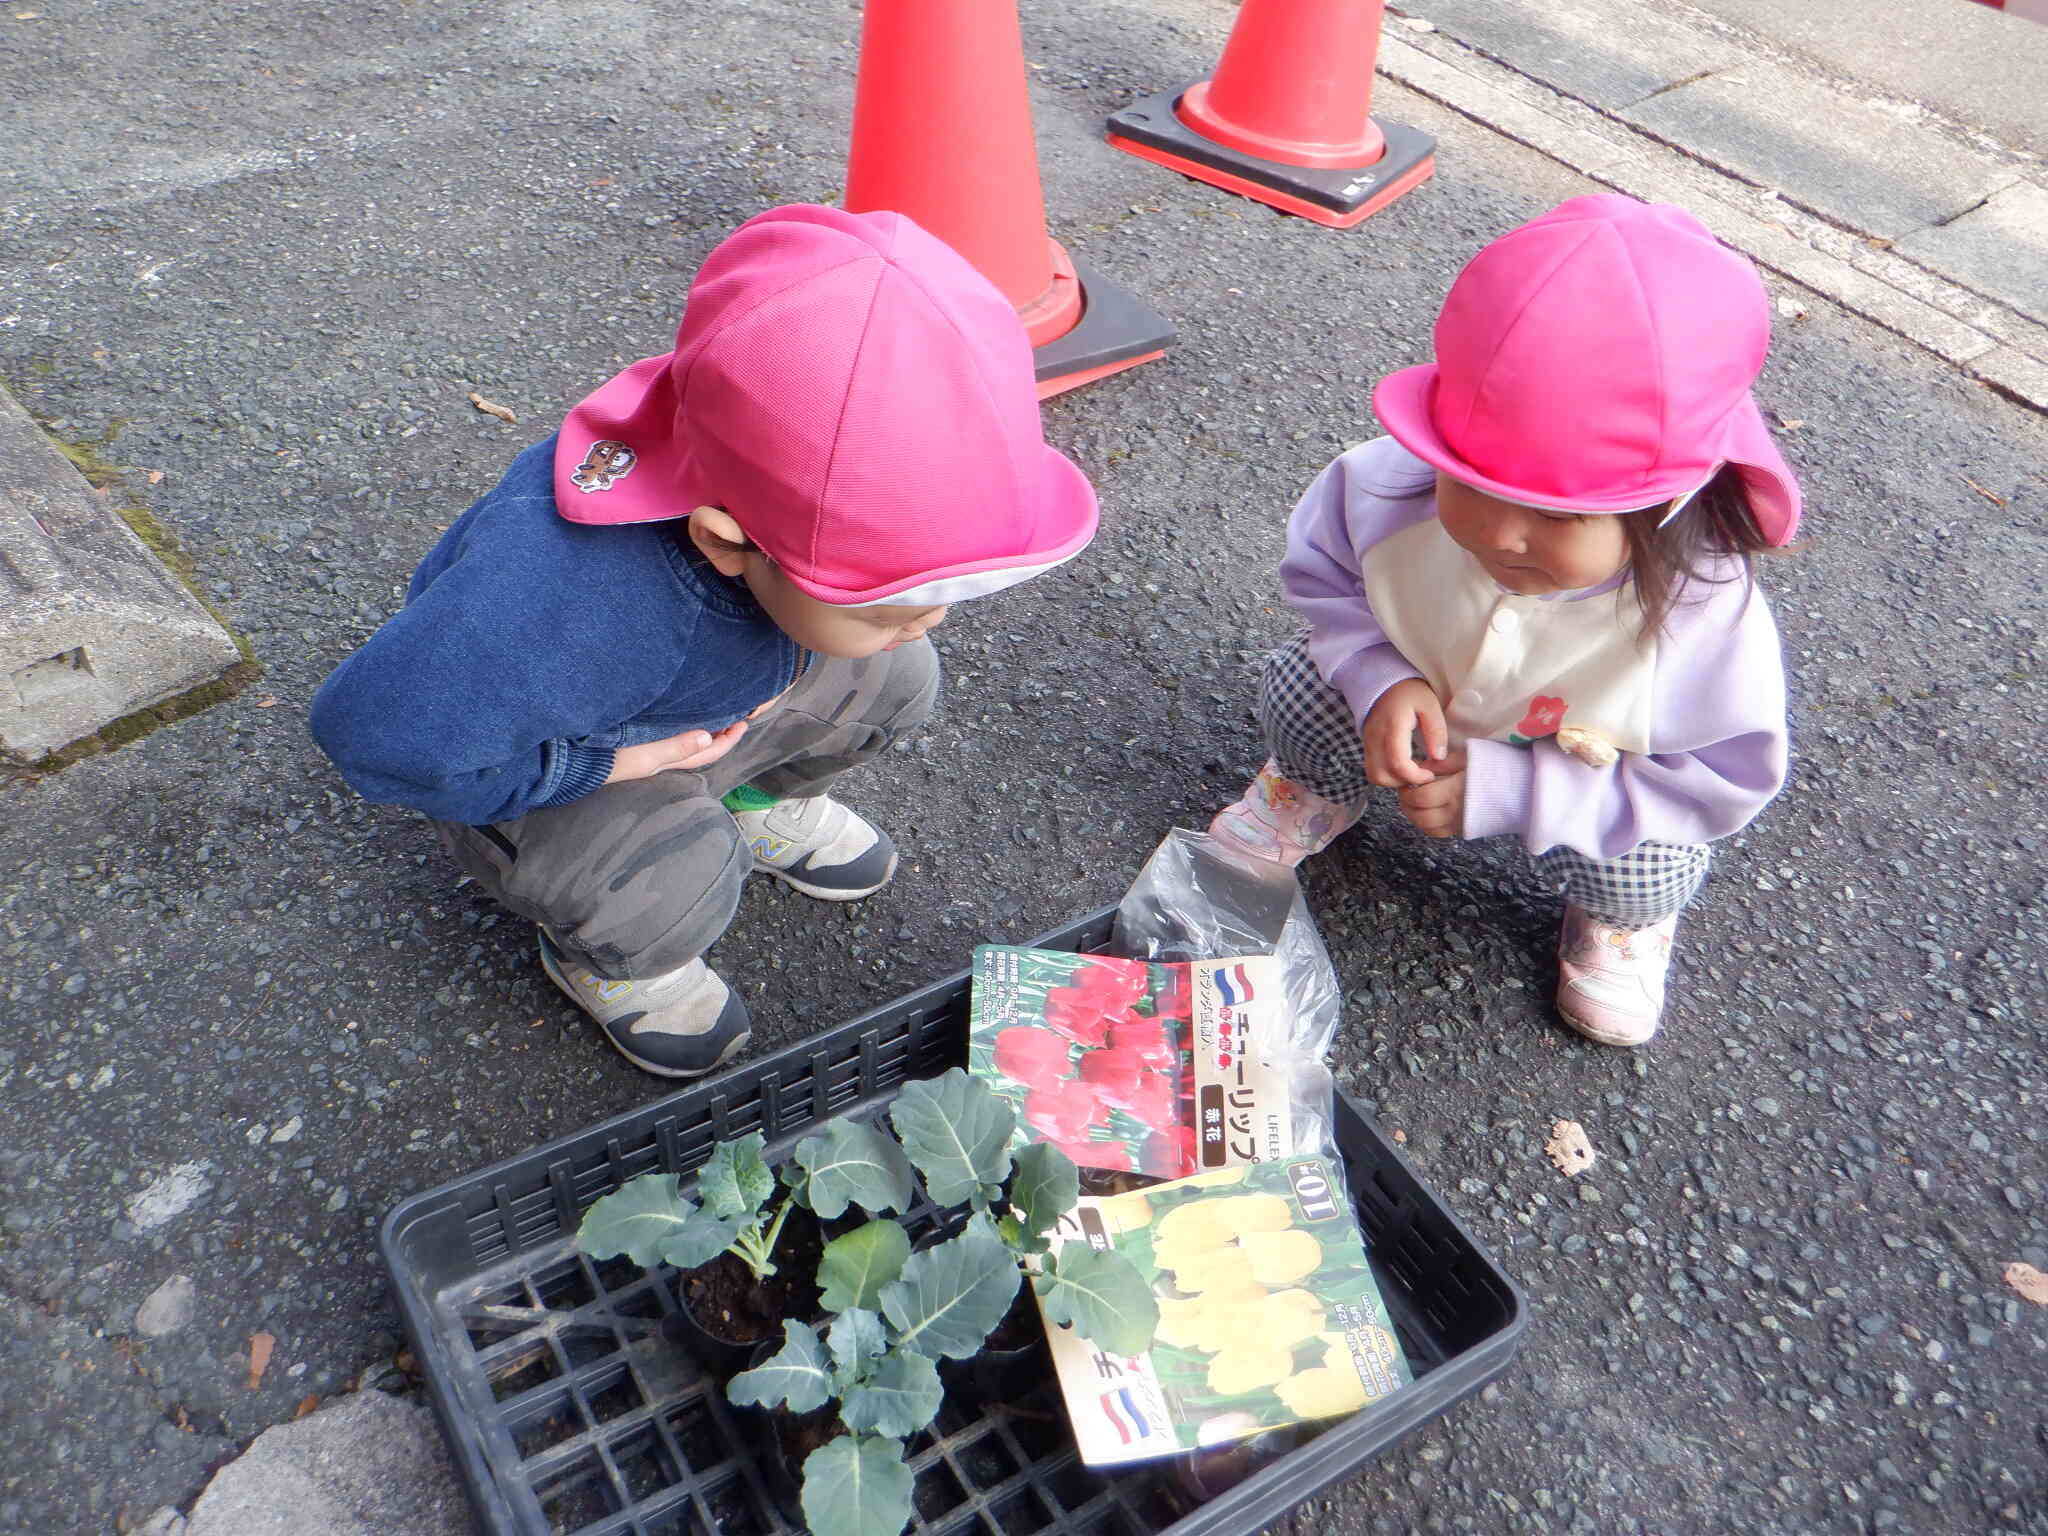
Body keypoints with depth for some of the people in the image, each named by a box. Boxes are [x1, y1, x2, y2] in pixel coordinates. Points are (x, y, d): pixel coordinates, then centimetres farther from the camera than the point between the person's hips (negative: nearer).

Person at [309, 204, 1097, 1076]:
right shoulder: (559, 600, -47)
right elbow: (366, 728, -36)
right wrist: (610, 762, -32)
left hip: (718, 698, 6)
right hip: (542, 763, -5)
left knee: (895, 678, -6)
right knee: (675, 878, -32)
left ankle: (762, 802, 21)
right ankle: (598, 949, 4)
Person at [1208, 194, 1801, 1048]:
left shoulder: (1701, 609, -39)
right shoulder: (1386, 489, -34)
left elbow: (1727, 780, -27)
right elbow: (1318, 572, -12)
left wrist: (1505, 794, -36)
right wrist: (1379, 678, -34)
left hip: (1590, 787, -2)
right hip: (1417, 719, 3)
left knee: (1647, 871, -28)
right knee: (1302, 685, -19)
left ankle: (1619, 919, 13)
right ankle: (1313, 794, 18)